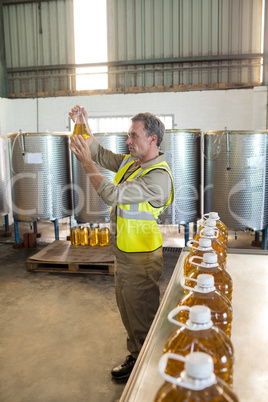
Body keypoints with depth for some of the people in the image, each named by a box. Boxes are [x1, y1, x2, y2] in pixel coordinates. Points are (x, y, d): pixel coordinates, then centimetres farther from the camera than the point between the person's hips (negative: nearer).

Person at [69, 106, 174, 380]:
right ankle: (135, 355, 43)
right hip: (123, 251, 9)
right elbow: (100, 154, 16)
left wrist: (85, 161, -23)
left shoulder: (158, 175, -24)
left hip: (141, 256, -9)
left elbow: (112, 194, -29)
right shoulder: (130, 161, 5)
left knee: (141, 313, 9)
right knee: (126, 308, 23)